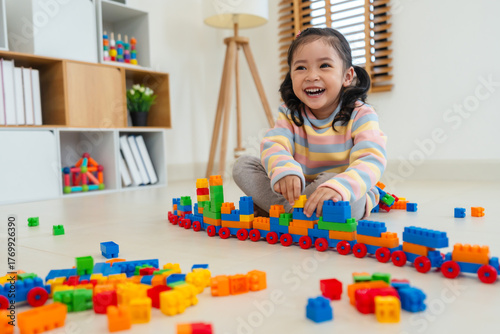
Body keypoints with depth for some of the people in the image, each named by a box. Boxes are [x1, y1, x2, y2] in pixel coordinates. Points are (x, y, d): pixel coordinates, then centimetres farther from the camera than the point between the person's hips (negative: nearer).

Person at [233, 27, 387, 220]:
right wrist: (284, 170, -42)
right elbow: (273, 145, -16)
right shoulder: (290, 114, 0)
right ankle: (293, 209, -21)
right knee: (243, 165, -7)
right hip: (300, 189, 4)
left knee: (331, 181, -39)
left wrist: (337, 187, -49)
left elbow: (371, 161, -27)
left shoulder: (360, 115, -12)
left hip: (349, 197, -3)